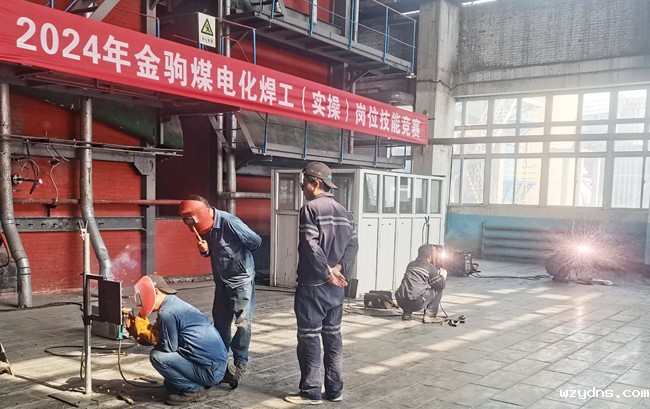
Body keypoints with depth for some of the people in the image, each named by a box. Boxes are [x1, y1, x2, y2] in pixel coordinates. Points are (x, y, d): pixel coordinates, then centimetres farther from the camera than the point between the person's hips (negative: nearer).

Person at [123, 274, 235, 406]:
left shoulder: (167, 313, -19)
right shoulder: (173, 304, 11)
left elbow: (167, 347, -14)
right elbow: (154, 337, 14)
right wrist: (132, 321, 8)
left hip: (211, 370, -10)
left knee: (157, 357, -14)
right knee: (170, 385, 27)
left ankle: (193, 390, -4)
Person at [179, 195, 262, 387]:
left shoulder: (230, 222, -25)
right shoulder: (206, 228, -3)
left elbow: (256, 241, -17)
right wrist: (205, 250, -14)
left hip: (241, 280, -7)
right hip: (221, 281, 7)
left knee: (243, 322, -5)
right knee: (220, 322, 14)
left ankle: (241, 363, 4)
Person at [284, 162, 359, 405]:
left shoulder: (311, 208, -11)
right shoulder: (342, 211, 12)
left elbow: (310, 247, -20)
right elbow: (352, 244, 6)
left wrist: (327, 272, -13)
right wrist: (338, 269, -5)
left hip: (313, 285, -8)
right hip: (336, 285, 8)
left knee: (309, 336, 0)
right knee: (333, 334, 12)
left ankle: (311, 392, 5)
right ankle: (334, 389, 18)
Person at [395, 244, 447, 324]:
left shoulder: (411, 264, 19)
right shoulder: (430, 267, 0)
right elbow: (441, 285, 1)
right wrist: (443, 275, 22)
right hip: (416, 303, -7)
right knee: (438, 289, 10)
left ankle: (407, 313, 25)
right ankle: (429, 315, 6)